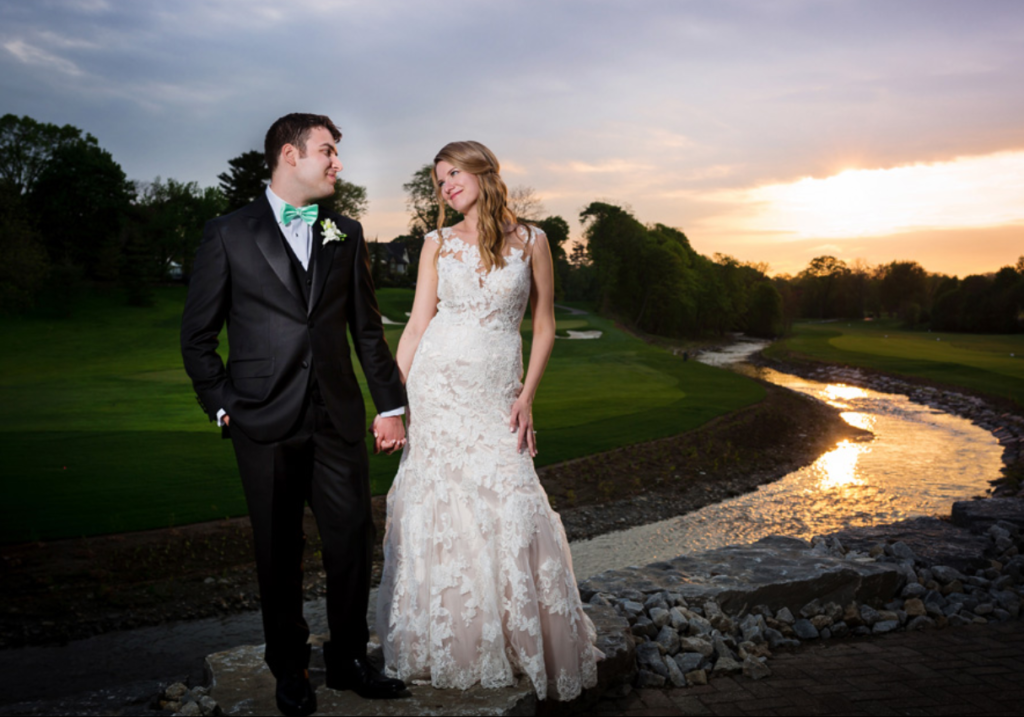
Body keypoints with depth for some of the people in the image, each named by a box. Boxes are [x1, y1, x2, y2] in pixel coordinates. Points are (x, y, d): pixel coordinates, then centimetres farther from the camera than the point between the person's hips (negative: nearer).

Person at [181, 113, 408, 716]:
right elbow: (198, 336, 4)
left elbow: (367, 328, 11)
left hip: (338, 418, 3)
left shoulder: (346, 234, 10)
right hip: (265, 423, -2)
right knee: (280, 551, 9)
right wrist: (223, 405, -1)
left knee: (354, 538, 5)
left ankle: (348, 659, 25)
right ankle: (290, 669, 27)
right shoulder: (228, 235, 0)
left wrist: (391, 404, 9)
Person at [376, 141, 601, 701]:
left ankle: (518, 644, 14)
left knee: (507, 508, -7)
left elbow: (544, 327, 6)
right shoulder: (438, 243, 8)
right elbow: (417, 324, 5)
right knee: (437, 505, 0)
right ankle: (443, 645, 17)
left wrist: (527, 397, -4)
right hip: (436, 386, 1)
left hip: (496, 394, -1)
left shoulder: (531, 241, 4)